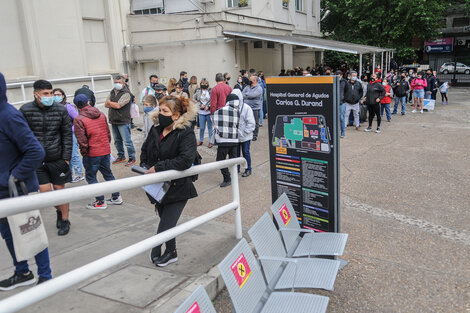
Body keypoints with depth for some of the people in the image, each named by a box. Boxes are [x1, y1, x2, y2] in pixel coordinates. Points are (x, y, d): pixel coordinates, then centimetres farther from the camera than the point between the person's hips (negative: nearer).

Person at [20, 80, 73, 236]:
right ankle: (59, 210, 32)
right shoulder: (25, 110, -4)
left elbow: (67, 135, 0)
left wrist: (66, 157, -4)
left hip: (57, 158, 0)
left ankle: (65, 220, 23)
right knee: (45, 191, 2)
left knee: (60, 189, 7)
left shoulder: (60, 110, -3)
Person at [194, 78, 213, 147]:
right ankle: (201, 140, 26)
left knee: (210, 127, 2)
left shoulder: (211, 91, -3)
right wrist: (200, 104, -4)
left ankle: (210, 141, 11)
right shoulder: (198, 91, 8)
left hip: (209, 111, -3)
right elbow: (195, 100, 9)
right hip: (201, 111, 3)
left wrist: (208, 106, -15)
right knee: (201, 127, 9)